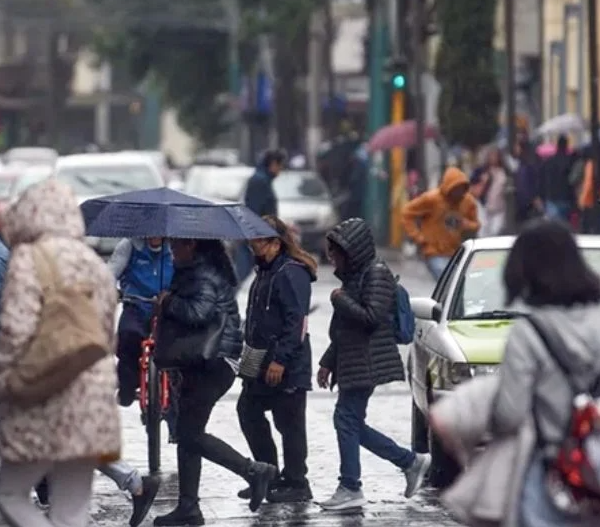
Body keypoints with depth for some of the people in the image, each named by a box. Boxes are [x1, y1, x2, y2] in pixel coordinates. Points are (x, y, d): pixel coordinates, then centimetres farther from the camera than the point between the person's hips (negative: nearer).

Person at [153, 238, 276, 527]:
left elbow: (198, 312, -31)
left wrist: (169, 302, -16)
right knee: (187, 433, 11)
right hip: (199, 362, 11)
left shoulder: (205, 275, -16)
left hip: (213, 364, -11)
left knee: (191, 434, -10)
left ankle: (254, 471, -3)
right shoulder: (191, 271, 16)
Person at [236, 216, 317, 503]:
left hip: (287, 367, -11)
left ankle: (296, 484, 3)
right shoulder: (266, 272, 17)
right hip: (263, 364, 11)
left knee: (289, 423, -4)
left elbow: (295, 321, -22)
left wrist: (280, 360, -25)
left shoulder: (291, 274, -15)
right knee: (248, 411, 14)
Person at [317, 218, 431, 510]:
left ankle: (350, 489, -5)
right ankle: (411, 462, 15)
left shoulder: (376, 274, -11)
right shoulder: (354, 275, 19)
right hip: (352, 363, 10)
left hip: (367, 362, -10)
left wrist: (340, 300, -11)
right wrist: (328, 363, 21)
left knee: (346, 418, -10)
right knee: (352, 424, 8)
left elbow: (372, 317, -21)